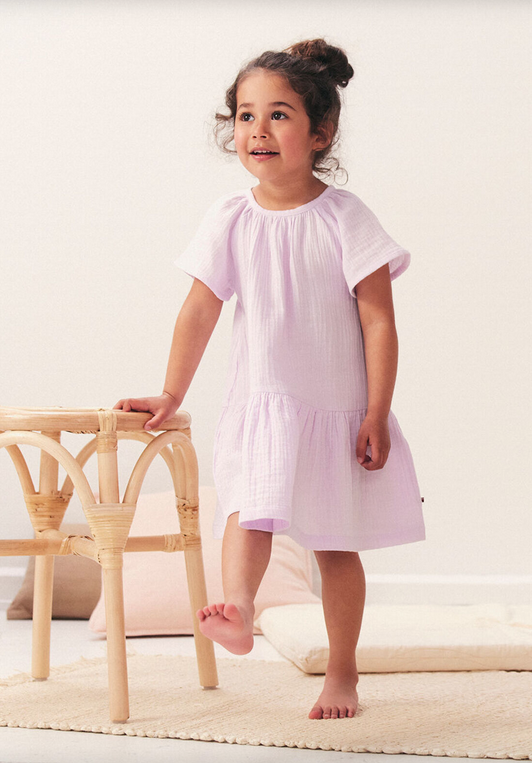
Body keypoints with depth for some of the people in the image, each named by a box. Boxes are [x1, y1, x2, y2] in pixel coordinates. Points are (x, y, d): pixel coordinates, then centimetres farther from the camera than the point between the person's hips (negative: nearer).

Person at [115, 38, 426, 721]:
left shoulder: (344, 218, -10)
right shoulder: (229, 219, -3)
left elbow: (379, 320, -10)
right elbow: (200, 310, 3)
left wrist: (376, 416, -12)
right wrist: (171, 396, 5)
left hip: (337, 409, -1)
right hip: (259, 407, 2)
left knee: (336, 543, 8)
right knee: (249, 508, -24)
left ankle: (342, 673, 20)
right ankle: (237, 611, -44)